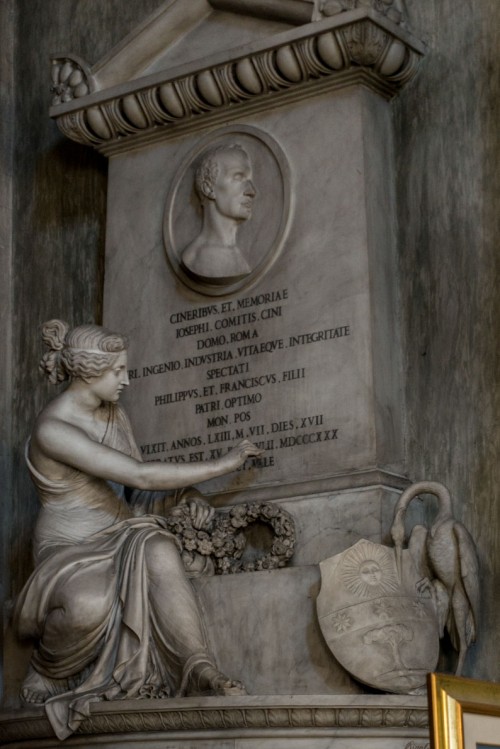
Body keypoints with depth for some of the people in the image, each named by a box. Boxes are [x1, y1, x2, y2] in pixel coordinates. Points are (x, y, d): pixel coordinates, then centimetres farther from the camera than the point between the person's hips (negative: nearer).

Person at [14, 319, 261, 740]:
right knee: (89, 604, -40)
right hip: (68, 548, -6)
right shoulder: (52, 429, -20)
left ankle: (203, 673, -41)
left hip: (120, 532, 6)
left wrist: (190, 498, -3)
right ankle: (48, 673, -7)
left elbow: (140, 481, 18)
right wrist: (224, 464, -18)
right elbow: (139, 476, -25)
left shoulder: (114, 414, 7)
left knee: (160, 551, -32)